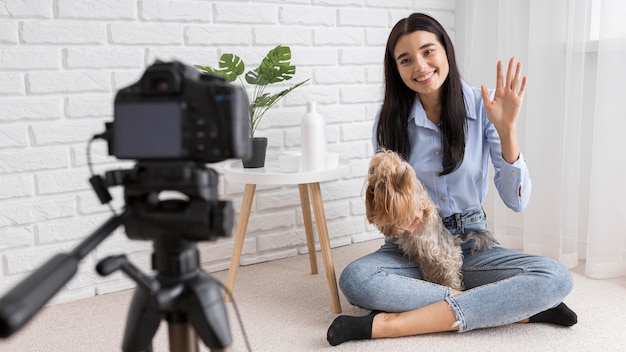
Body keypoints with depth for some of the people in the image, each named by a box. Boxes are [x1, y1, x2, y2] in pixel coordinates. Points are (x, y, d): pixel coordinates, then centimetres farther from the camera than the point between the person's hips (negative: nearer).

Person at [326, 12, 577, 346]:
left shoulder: (483, 106, -9)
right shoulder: (390, 119, -6)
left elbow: (516, 201, -12)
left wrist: (506, 129, -25)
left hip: (472, 244, 0)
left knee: (556, 277, -27)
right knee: (355, 279, -32)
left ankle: (388, 325, -29)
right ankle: (515, 308, -23)